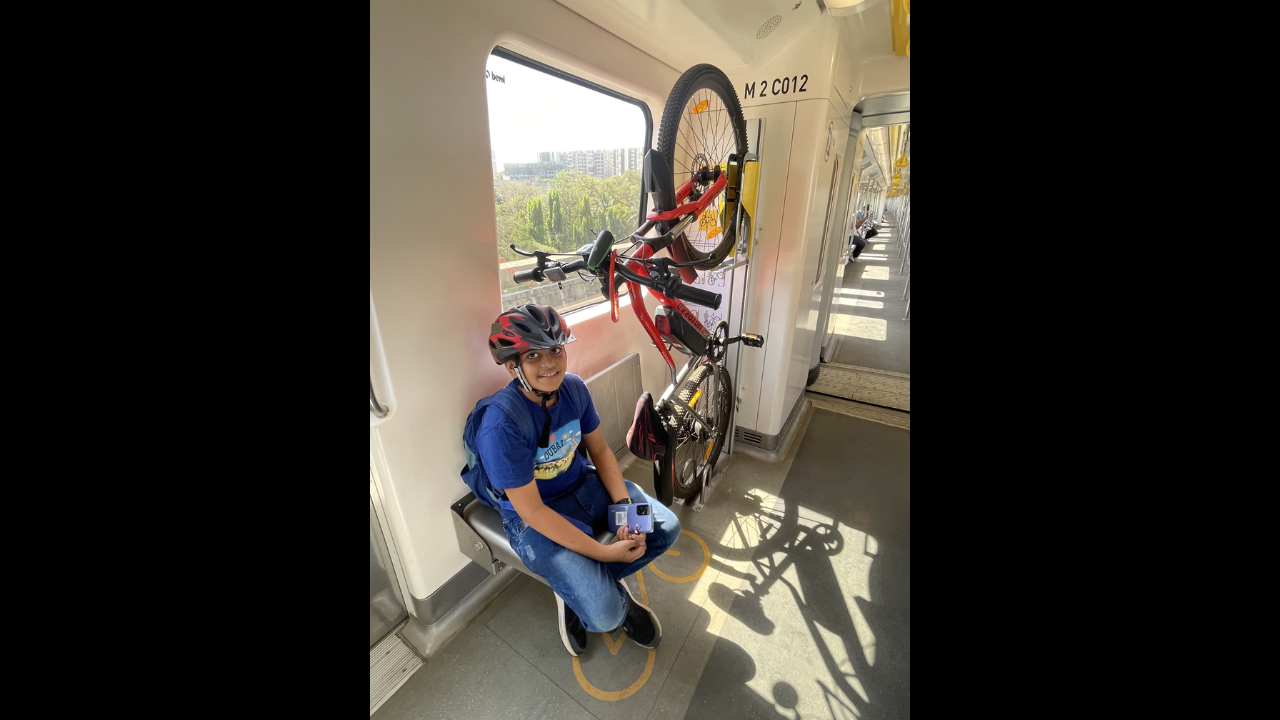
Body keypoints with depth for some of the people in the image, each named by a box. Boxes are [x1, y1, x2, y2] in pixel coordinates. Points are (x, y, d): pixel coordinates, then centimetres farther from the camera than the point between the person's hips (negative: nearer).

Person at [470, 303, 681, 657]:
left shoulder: (574, 388, -11)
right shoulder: (501, 424, -29)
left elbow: (600, 450, 1)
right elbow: (532, 511, -24)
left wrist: (625, 506, -12)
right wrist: (604, 552, -22)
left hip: (584, 488, 6)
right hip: (534, 518, -6)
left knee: (667, 527, -5)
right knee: (603, 615, -20)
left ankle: (591, 582, 12)